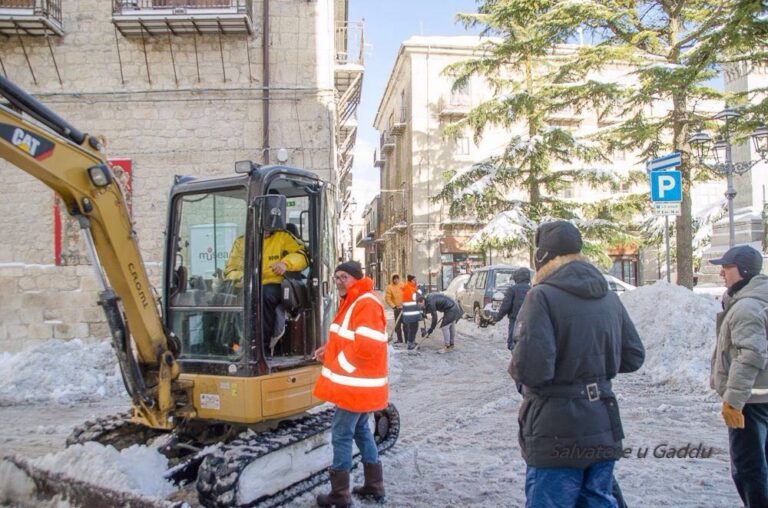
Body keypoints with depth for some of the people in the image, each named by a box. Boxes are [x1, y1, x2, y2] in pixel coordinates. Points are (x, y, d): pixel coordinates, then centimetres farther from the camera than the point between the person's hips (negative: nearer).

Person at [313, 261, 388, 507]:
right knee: (361, 430, 18)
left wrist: (340, 364, -15)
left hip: (356, 384, -11)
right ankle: (375, 485, 29)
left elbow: (365, 346, -28)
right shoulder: (352, 302, 14)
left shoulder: (367, 304, -20)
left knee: (341, 435, -2)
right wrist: (328, 349, 7)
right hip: (357, 384, 11)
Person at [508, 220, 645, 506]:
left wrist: (516, 367, -4)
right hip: (604, 432, 7)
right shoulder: (609, 297, 6)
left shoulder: (543, 296, -16)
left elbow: (530, 368, -25)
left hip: (557, 436, -6)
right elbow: (633, 357, 11)